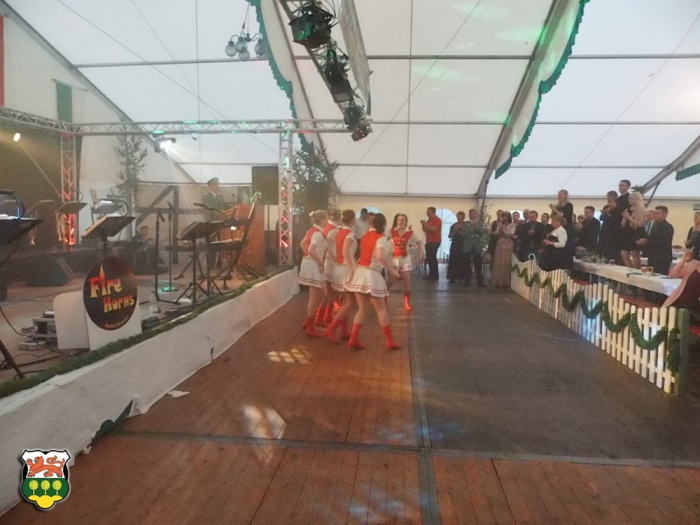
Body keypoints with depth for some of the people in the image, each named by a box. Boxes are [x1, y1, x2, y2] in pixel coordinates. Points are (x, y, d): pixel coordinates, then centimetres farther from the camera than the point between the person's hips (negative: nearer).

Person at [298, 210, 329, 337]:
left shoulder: (312, 230, 10)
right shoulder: (318, 233, -18)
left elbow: (302, 244, 18)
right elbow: (311, 250, -29)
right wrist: (321, 262, -19)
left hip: (309, 263, 10)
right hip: (313, 265, -10)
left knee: (318, 295, 18)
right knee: (315, 297, -2)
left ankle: (308, 322, 25)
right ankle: (310, 328, 6)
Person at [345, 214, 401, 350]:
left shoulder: (366, 235, 10)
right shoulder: (382, 238, -10)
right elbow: (380, 256, -27)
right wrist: (391, 270, -18)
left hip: (359, 272, 6)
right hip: (371, 275, -6)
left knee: (362, 309, 13)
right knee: (381, 309, 5)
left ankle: (354, 339, 5)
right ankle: (389, 341, 11)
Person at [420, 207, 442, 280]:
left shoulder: (437, 220, -11)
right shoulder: (429, 220, 16)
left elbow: (433, 229, -24)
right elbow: (425, 230, 21)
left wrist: (425, 224, -18)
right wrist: (423, 225, 2)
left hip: (435, 242, -9)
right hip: (429, 242, 9)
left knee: (432, 258, -11)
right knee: (429, 258, 8)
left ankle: (435, 275, -8)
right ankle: (431, 274, 14)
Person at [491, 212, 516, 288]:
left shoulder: (512, 225, 2)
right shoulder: (500, 225, 14)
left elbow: (511, 234, -9)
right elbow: (496, 234, 6)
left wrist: (503, 230, -9)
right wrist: (500, 230, -12)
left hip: (508, 246, -4)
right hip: (500, 245, 4)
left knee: (506, 264, -4)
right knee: (498, 263, 1)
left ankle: (506, 282, 1)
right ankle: (498, 282, 5)